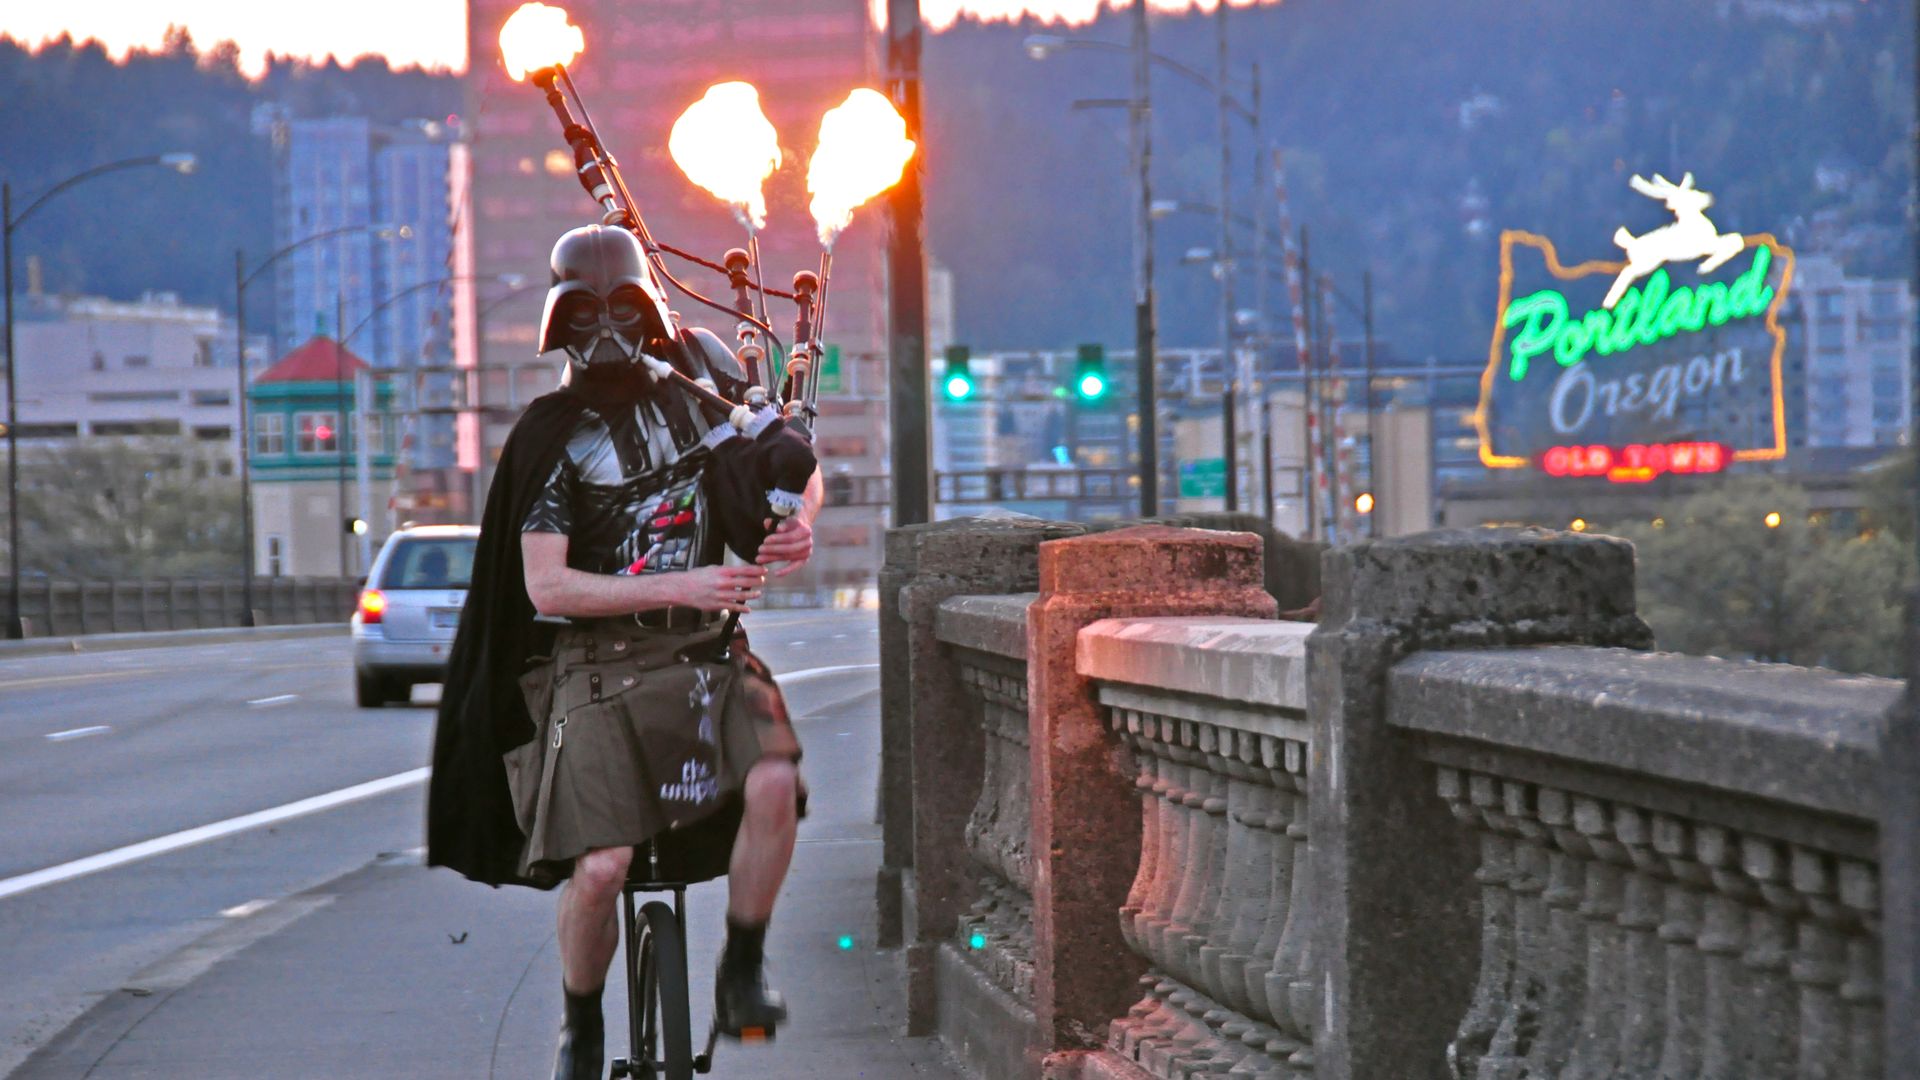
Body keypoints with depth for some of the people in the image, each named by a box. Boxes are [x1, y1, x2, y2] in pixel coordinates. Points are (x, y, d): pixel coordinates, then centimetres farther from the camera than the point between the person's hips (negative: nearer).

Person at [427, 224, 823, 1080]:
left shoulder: (700, 369, 4)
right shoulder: (551, 434, -7)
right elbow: (546, 587, -14)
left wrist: (799, 519, -8)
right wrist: (678, 587, -23)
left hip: (709, 653, 3)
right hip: (597, 665, -3)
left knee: (772, 784, -27)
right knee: (599, 867, -17)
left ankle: (741, 975, -6)